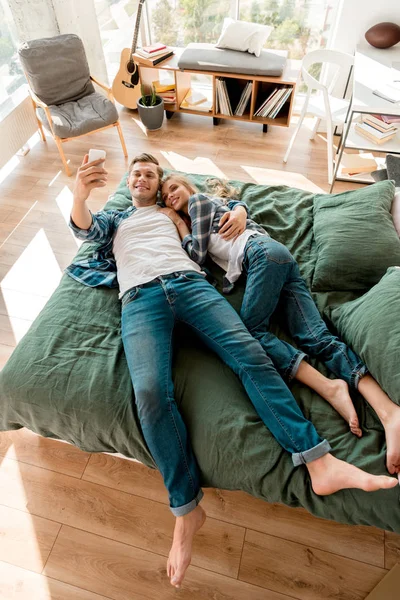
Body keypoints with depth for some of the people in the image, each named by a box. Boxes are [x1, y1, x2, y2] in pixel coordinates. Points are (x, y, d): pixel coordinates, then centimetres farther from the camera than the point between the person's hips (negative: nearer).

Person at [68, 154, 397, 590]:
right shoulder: (113, 219, 35)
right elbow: (83, 227, 14)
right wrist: (80, 194, -7)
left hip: (189, 282, 1)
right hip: (140, 297, -1)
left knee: (250, 353, -24)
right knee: (150, 392, -28)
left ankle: (320, 464, -26)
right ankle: (186, 510, -17)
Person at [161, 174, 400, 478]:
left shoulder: (199, 199, 15)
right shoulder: (212, 208, 39)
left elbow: (198, 254, 5)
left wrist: (180, 226, 19)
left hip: (263, 252, -7)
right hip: (281, 258, 7)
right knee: (318, 337, -14)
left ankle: (330, 387, -34)